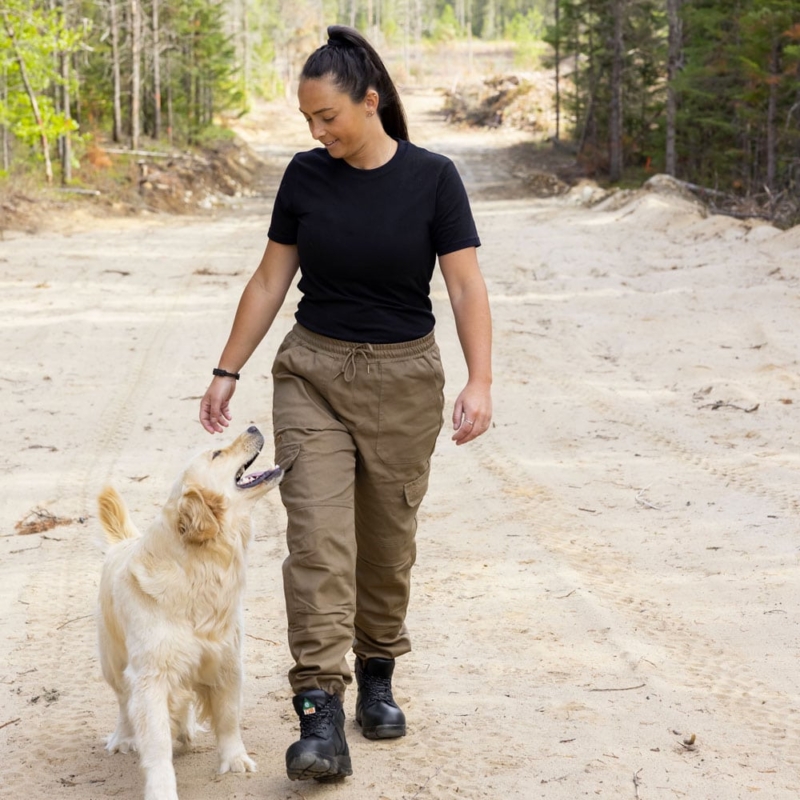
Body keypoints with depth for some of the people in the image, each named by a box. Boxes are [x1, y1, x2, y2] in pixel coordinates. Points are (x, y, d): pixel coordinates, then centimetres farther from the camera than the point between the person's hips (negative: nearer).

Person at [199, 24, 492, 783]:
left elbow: (466, 287, -12)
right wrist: (227, 371, 7)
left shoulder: (431, 178, -9)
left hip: (403, 378, -1)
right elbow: (271, 279, 6)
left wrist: (480, 380, -24)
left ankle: (377, 677, 32)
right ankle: (321, 719, -16)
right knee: (318, 539, -11)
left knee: (388, 538, 10)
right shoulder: (305, 177, -2)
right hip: (313, 373, 1)